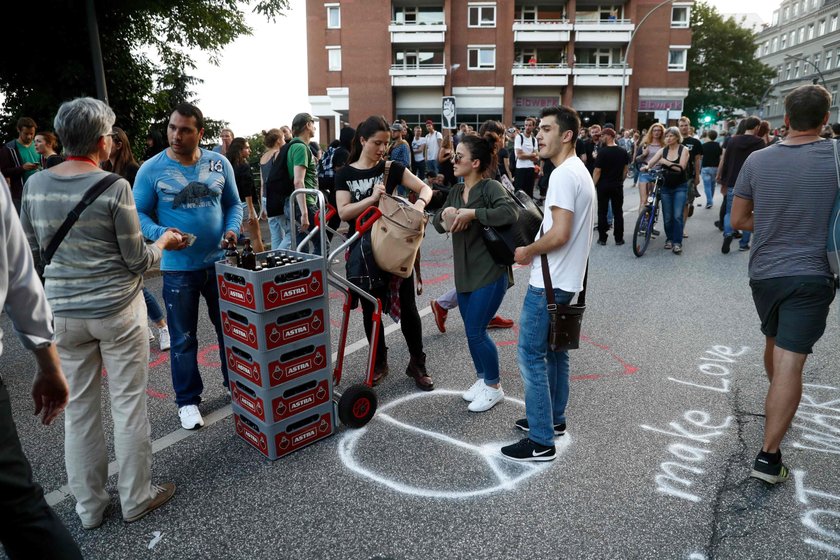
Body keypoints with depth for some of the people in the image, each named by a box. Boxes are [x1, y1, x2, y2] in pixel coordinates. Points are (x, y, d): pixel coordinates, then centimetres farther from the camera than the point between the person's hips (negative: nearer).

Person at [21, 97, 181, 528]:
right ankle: (136, 499, 22)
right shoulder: (114, 187, -14)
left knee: (78, 409, 13)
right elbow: (137, 260, -10)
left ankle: (88, 506, 27)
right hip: (118, 310, -4)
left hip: (63, 313, 5)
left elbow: (31, 249, 11)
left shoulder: (35, 185, 1)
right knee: (128, 404, 8)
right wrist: (164, 242, 10)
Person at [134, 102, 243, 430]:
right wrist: (161, 233, -24)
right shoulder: (151, 169, -7)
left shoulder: (219, 163, 1)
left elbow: (233, 204, 9)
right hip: (178, 267, -2)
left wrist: (232, 230, -11)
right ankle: (187, 400, 24)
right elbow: (139, 214, -4)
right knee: (183, 339, 8)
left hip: (220, 262, 3)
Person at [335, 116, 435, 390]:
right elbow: (344, 213, -10)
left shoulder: (392, 168, 2)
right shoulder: (345, 174, 0)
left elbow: (426, 188, 2)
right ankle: (379, 362, 27)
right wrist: (372, 198, -23)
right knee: (371, 308, 9)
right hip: (363, 248, 0)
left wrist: (420, 202, -20)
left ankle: (417, 363, 19)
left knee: (407, 306, 3)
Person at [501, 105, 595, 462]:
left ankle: (541, 442, 2)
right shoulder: (579, 171, 15)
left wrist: (526, 252, -10)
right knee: (553, 350, 19)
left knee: (531, 354, -5)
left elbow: (560, 234, -25)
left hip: (549, 281, -11)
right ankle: (553, 419, 33)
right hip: (564, 279, 11)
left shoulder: (563, 174, -18)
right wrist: (536, 249, 10)